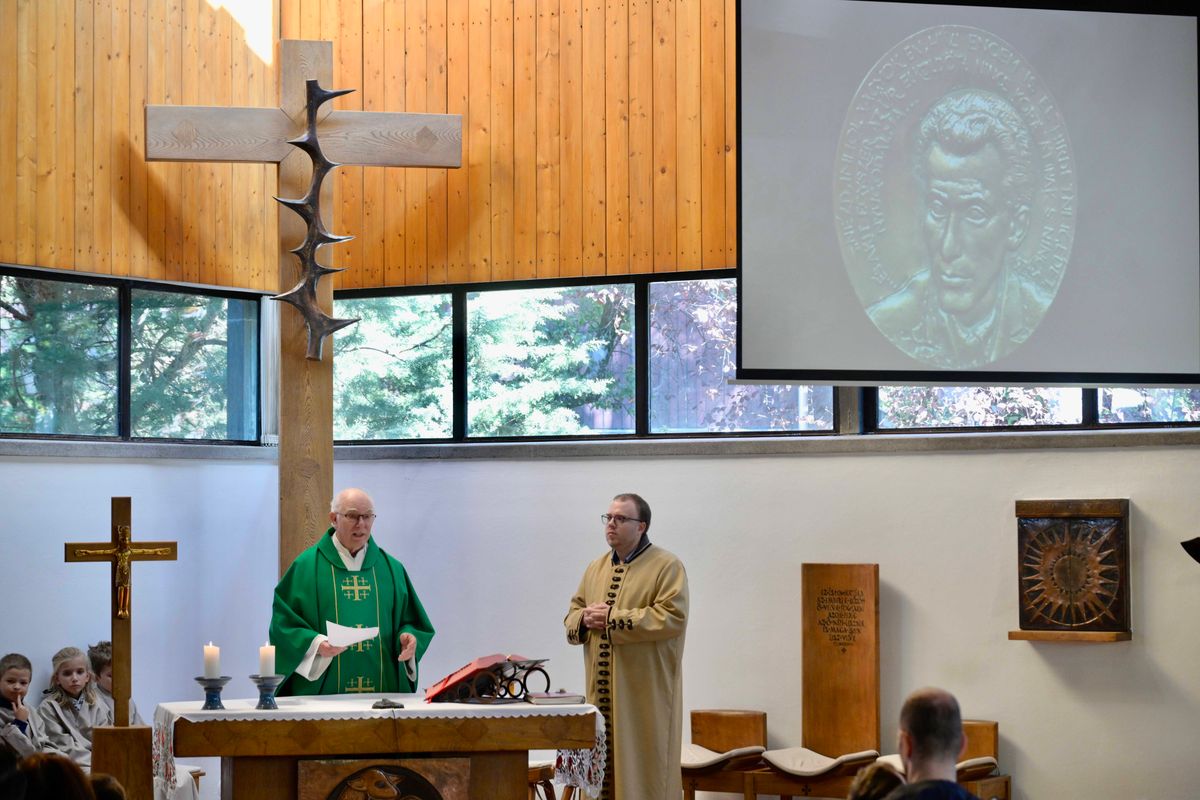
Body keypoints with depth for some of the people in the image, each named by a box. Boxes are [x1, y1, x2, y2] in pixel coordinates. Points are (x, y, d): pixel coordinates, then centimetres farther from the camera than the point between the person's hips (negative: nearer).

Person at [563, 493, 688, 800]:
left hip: (645, 692, -6)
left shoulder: (667, 566, -5)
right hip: (602, 691, 6)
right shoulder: (596, 568, 16)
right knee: (602, 767, 7)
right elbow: (572, 616, 19)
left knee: (643, 765, -3)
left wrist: (613, 618, -16)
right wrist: (585, 619, -7)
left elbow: (672, 617, -17)